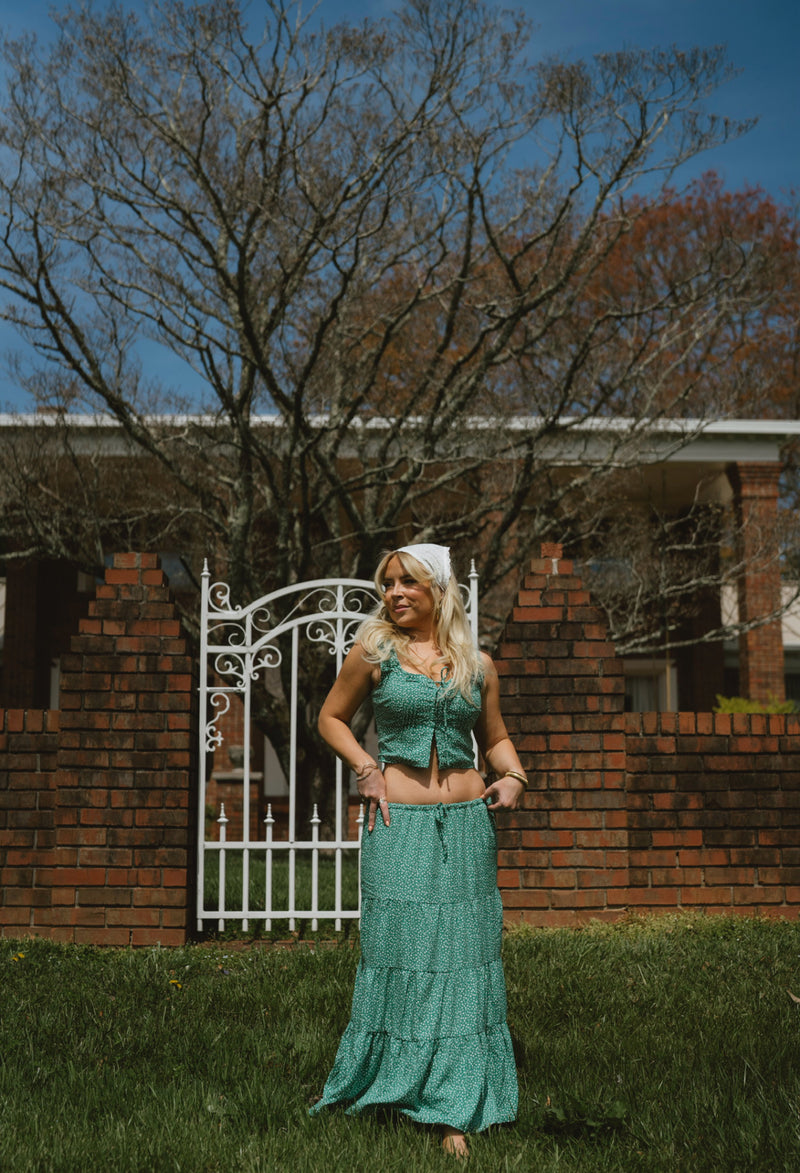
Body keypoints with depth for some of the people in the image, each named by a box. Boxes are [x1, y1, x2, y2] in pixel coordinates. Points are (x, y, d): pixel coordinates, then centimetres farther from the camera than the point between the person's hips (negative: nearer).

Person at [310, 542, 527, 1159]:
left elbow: (495, 738, 20)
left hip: (466, 822, 2)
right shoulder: (373, 651, 2)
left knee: (463, 955, 4)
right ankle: (384, 1083, 23)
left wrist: (513, 777, 1)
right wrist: (366, 770, -2)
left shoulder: (477, 663, 9)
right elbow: (332, 718, 12)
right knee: (399, 950, 1)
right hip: (398, 823, -2)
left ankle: (454, 1111, 14)